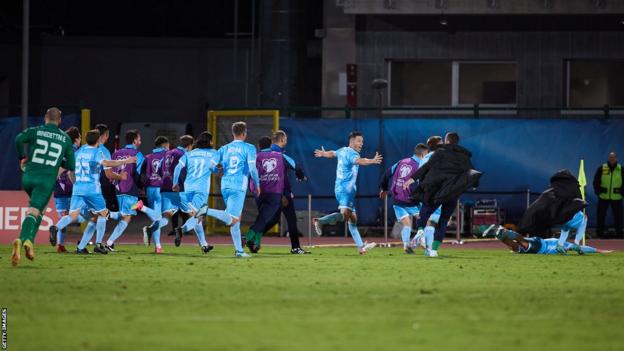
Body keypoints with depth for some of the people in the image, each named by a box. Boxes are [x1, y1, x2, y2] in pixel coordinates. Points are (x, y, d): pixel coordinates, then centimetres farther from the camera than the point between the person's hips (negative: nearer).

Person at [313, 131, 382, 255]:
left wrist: (323, 154, 62)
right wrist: (372, 161, -51)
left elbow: (332, 153, 40)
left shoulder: (343, 151, 18)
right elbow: (359, 161, -34)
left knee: (353, 218, 6)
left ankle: (361, 246, 3)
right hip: (345, 188, -11)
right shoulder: (351, 153, -11)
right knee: (345, 213, -26)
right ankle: (320, 221, -16)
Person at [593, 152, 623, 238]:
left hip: (616, 198, 0)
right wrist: (598, 192, -3)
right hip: (603, 197, 0)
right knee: (601, 216, 5)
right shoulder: (602, 168, 0)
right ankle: (599, 233, 14)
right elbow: (596, 181, 5)